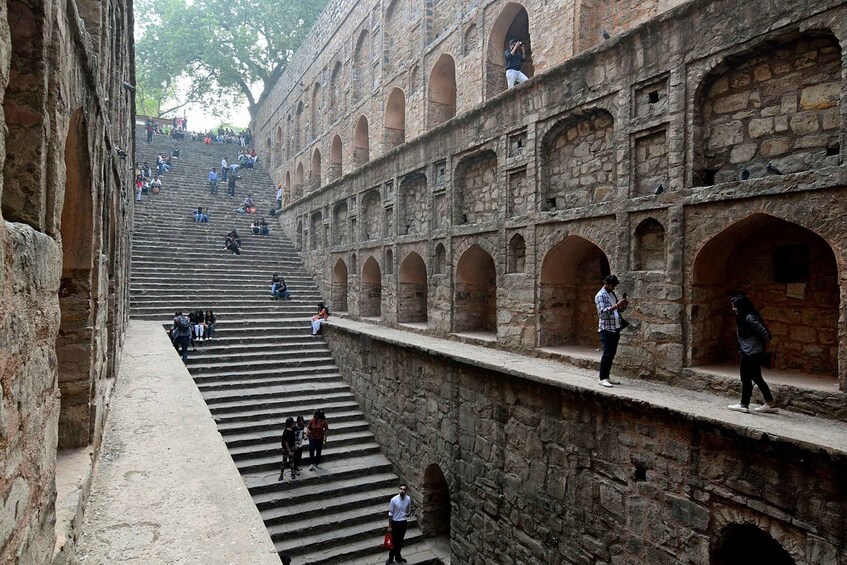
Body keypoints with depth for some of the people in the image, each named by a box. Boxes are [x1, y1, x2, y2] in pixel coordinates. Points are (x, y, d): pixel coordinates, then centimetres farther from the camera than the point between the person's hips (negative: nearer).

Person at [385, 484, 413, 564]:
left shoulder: (408, 499, -8)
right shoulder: (394, 500, -20)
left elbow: (408, 512, 7)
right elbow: (390, 514, -11)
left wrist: (411, 511, -16)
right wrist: (390, 526, -8)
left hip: (403, 522, 4)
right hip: (395, 522, -4)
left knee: (400, 541, 18)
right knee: (394, 541, 6)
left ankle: (398, 557, 36)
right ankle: (390, 558, 23)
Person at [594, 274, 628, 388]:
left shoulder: (613, 294, 17)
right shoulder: (600, 295, -8)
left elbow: (618, 310, 23)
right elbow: (603, 311, -19)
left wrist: (623, 305, 2)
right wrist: (617, 305, -25)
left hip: (615, 328, 8)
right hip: (606, 329, -8)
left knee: (612, 354, 10)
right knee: (607, 353, -9)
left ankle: (607, 377, 17)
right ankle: (602, 379, -5)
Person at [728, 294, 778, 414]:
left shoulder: (749, 318, -19)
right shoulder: (742, 318, 10)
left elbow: (764, 333, -19)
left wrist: (761, 344, -3)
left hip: (752, 354, -10)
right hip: (749, 353, 10)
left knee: (746, 379, 0)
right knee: (757, 378, 15)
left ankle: (744, 405, 10)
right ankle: (770, 404, 23)